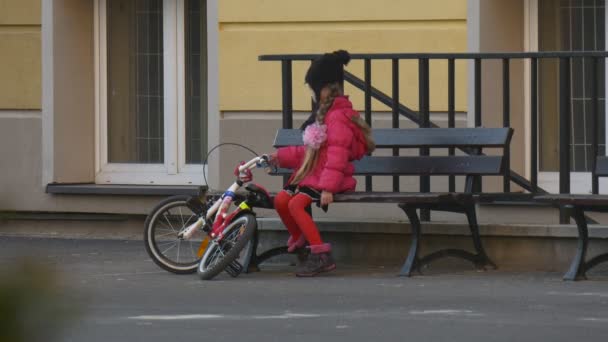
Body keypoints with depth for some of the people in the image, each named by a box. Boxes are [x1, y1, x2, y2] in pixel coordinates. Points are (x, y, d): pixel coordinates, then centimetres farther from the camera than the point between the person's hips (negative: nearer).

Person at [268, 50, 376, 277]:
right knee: (281, 200, -6)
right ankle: (300, 244, 8)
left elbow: (336, 155, -23)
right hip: (312, 175, 10)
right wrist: (281, 156, 26)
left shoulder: (338, 117, -15)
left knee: (296, 204, -26)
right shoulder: (324, 114, 21)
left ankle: (321, 255, -27)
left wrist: (327, 187, -29)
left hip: (326, 179, -10)